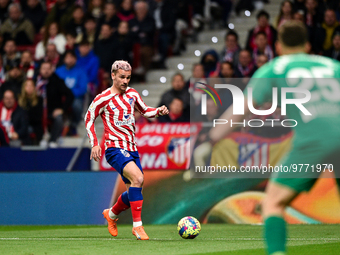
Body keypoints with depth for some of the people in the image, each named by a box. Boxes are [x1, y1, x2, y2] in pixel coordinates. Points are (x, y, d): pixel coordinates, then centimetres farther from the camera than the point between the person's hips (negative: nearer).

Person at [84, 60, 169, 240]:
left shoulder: (132, 94, 12)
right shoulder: (103, 98, -5)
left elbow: (144, 110, 25)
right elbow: (89, 119, 3)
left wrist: (159, 111, 4)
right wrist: (94, 144, -6)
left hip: (131, 148, 7)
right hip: (114, 148, -7)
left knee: (135, 190, 7)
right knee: (137, 178, -28)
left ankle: (111, 214, 36)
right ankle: (137, 225, -26)